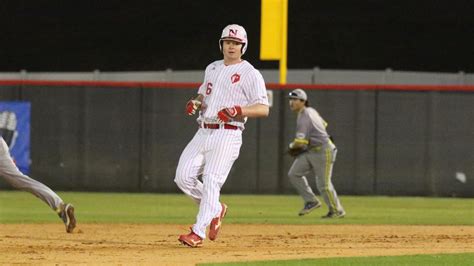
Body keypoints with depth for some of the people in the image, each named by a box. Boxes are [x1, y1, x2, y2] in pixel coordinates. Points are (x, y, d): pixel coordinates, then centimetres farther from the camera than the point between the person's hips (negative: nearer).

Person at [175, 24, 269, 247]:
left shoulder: (250, 74, -3)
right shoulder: (212, 68, 18)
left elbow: (263, 109, -9)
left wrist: (237, 110, -25)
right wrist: (195, 103, 6)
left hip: (227, 135, -7)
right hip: (203, 133, 7)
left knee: (211, 181, -13)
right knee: (183, 177, -2)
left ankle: (198, 233, -14)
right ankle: (215, 209, 19)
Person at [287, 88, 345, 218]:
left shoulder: (304, 117, -22)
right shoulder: (311, 111, 8)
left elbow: (300, 142, -28)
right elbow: (323, 124, 24)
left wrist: (291, 147, -4)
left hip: (324, 151, -10)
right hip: (310, 152, 10)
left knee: (323, 184, -4)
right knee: (294, 173, 2)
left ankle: (337, 211, 12)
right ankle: (311, 201, 9)